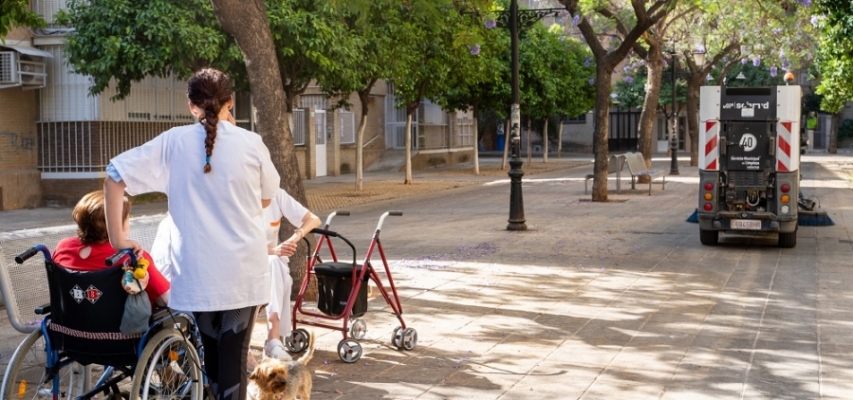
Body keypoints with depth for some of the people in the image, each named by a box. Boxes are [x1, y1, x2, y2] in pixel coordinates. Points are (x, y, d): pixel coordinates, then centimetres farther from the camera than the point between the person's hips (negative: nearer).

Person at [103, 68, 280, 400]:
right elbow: (267, 198, 12)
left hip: (197, 270, 1)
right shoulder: (250, 143, -3)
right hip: (243, 270, -1)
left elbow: (114, 175, -4)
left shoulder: (173, 142, -2)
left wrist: (117, 238, 0)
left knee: (211, 351, 18)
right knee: (235, 355, 3)